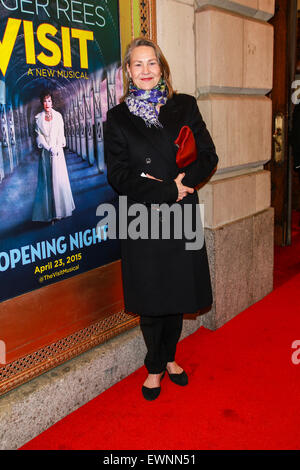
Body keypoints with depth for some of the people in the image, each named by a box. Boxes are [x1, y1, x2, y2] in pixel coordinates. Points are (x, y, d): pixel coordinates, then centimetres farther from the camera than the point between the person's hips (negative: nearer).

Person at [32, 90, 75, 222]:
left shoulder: (58, 116, 7)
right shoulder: (38, 118, 5)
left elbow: (61, 134, 3)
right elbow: (39, 136, 0)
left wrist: (57, 148, -11)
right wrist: (49, 148, -13)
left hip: (58, 151, 1)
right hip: (45, 152, -1)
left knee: (59, 178, 0)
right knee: (47, 179, -1)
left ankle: (60, 209, 9)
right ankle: (49, 211, 3)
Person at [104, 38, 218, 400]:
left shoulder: (184, 106, 8)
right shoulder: (118, 117, 3)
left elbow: (208, 156, 4)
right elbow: (118, 175, -6)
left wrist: (182, 181, -15)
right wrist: (170, 189, -14)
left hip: (181, 215, 2)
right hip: (142, 220, -1)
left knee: (178, 293, 11)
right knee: (150, 298, 7)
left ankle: (169, 358, 34)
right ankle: (155, 367, 28)